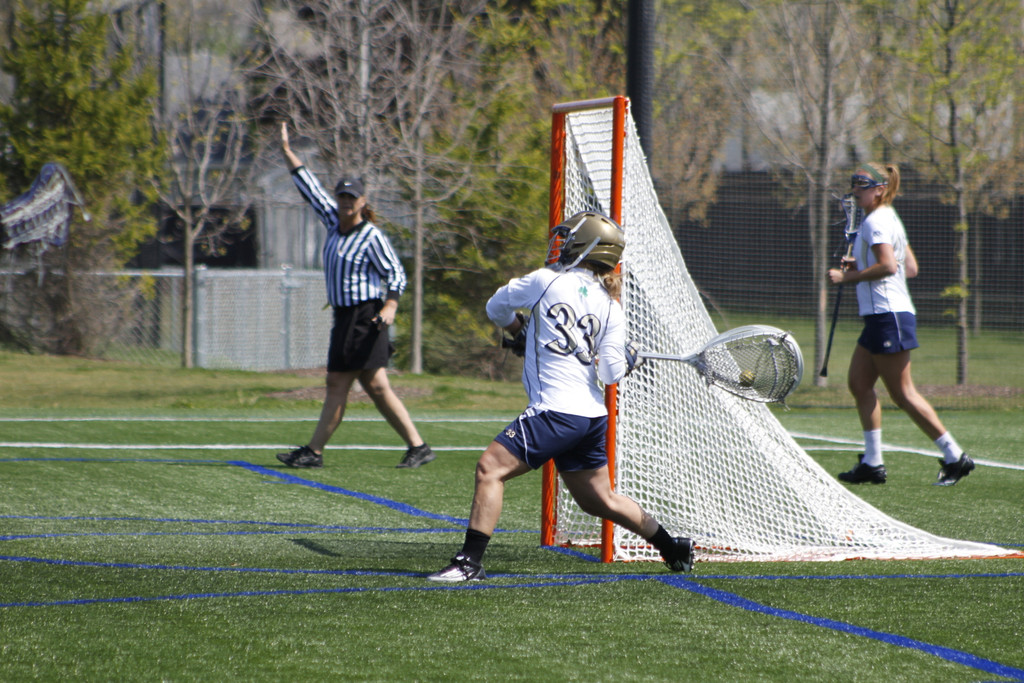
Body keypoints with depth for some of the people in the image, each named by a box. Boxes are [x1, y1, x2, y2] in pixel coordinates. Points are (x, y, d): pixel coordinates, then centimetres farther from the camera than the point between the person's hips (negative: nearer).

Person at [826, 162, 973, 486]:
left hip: (889, 316, -11)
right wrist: (860, 266, 15)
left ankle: (955, 457, -3)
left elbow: (888, 266, -25)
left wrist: (847, 277, -17)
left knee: (902, 393, -7)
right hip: (881, 316, 11)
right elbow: (910, 268, 18)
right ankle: (872, 462, 11)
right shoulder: (888, 219, 18)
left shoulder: (875, 222, -13)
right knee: (859, 383, 10)